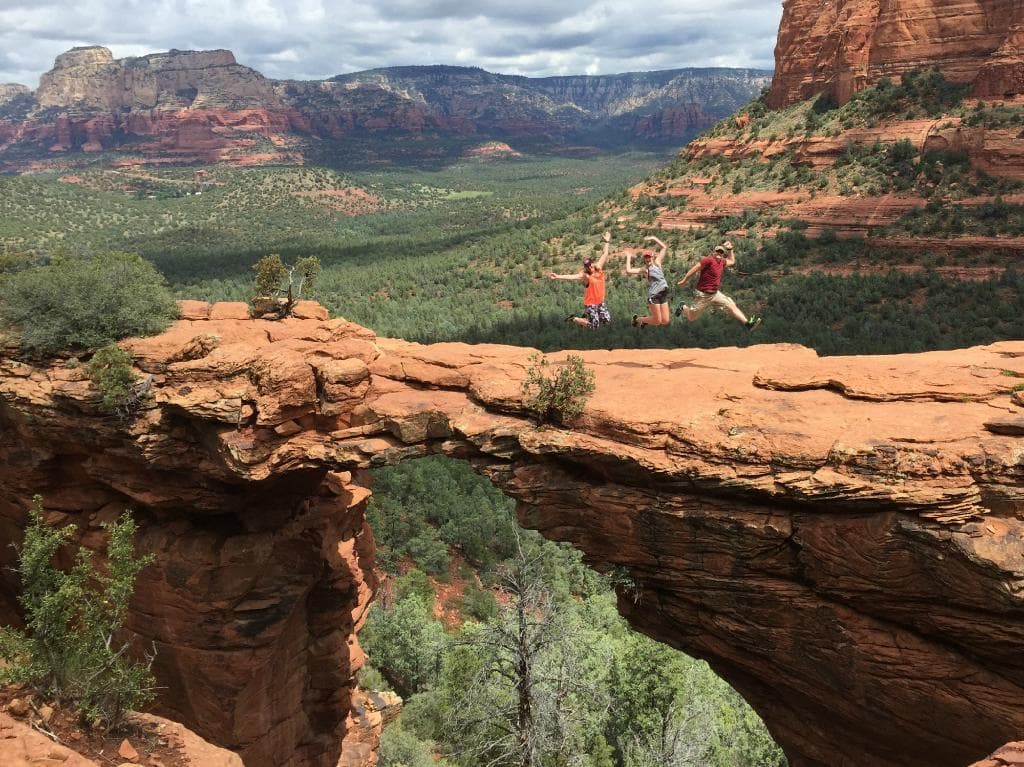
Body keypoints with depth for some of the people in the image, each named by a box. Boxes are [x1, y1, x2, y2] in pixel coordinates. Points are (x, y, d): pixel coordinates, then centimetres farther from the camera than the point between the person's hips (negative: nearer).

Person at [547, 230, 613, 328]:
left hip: (600, 302, 7)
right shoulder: (585, 275, -18)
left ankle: (587, 316, 27)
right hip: (590, 304, -7)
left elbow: (605, 254, 5)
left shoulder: (599, 269, -2)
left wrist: (607, 242, 8)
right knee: (594, 326, -4)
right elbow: (572, 276, -30)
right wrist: (557, 277, -42)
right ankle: (574, 319, 14)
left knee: (607, 321, 8)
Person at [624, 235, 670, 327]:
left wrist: (653, 238, 6)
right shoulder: (644, 269, -3)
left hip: (664, 294, 5)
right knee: (657, 321, -1)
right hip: (653, 295, -5)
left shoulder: (657, 263, 10)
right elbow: (628, 271, -17)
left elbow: (664, 247, 12)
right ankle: (638, 319, 22)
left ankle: (647, 319, 31)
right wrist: (628, 257, -7)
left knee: (665, 321, 6)